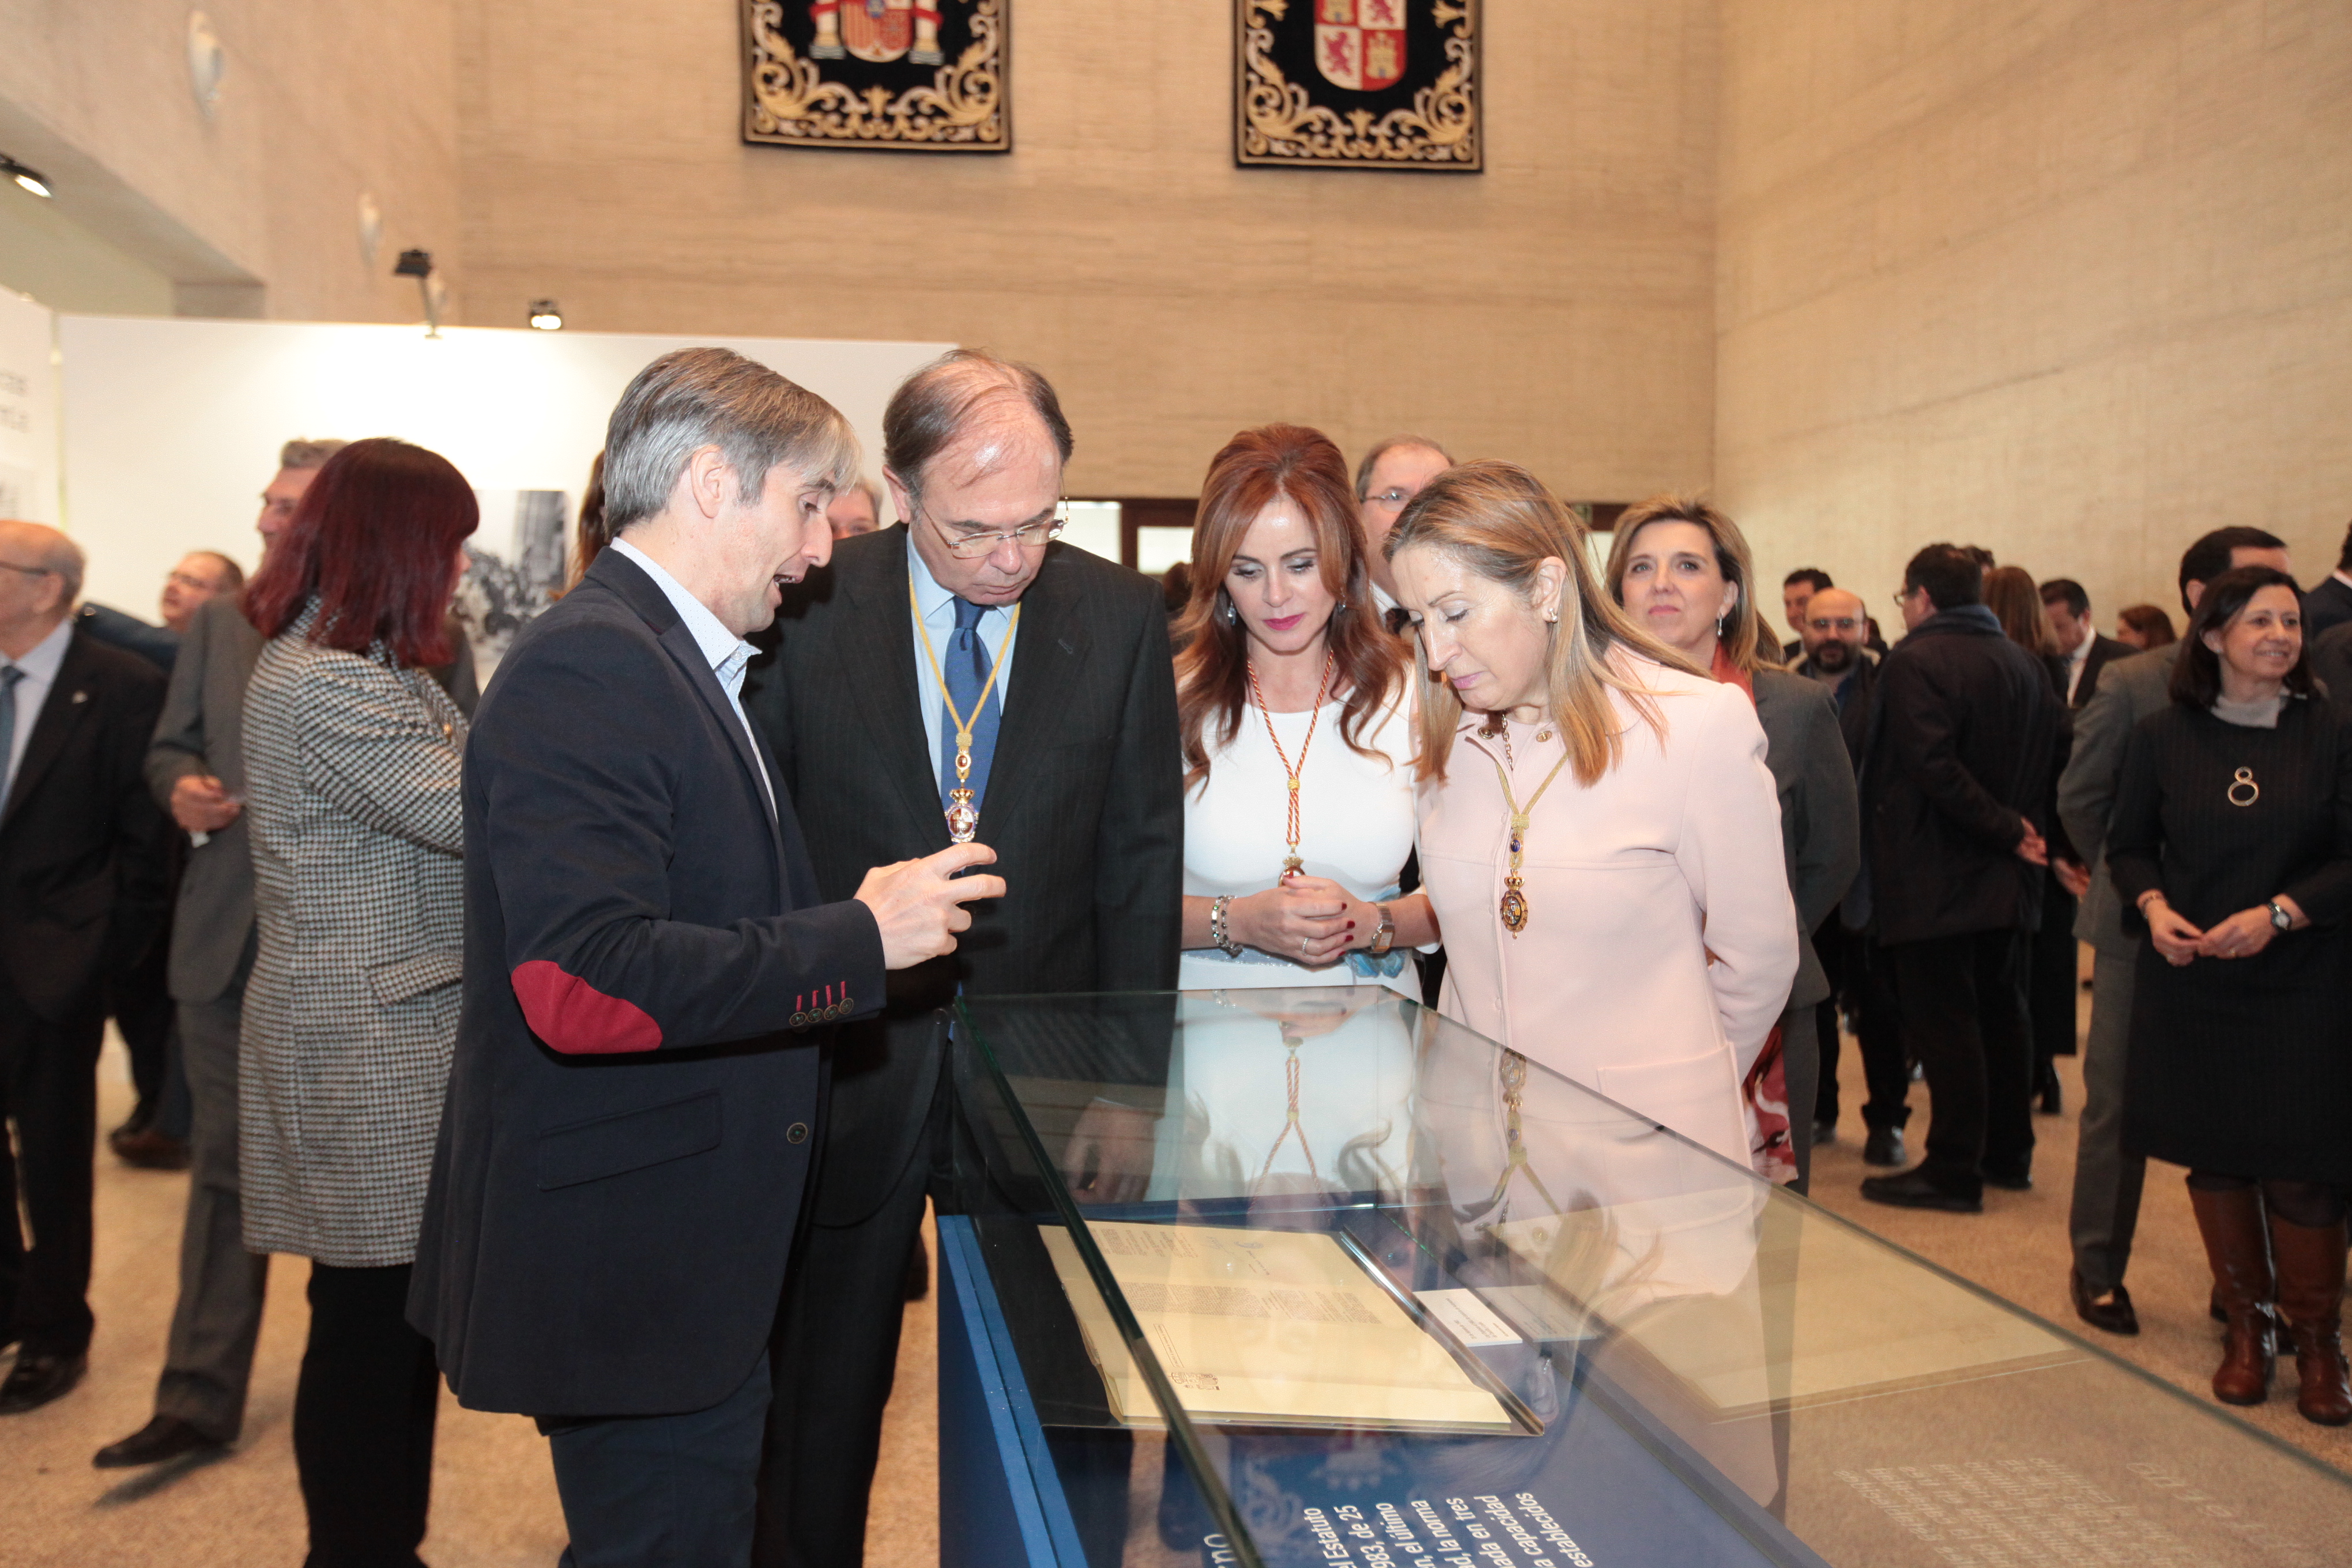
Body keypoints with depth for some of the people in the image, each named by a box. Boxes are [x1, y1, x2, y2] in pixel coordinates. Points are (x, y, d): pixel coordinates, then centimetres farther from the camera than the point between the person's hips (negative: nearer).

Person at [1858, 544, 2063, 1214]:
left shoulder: (1913, 662, -13)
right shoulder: (2027, 664, 10)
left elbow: (1933, 765, -23)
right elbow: (2057, 754, 11)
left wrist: (2009, 831, -17)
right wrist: (2020, 828, 8)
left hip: (1933, 878, -8)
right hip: (2006, 880, 8)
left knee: (1942, 1022, -2)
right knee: (2000, 1013, 17)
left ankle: (1953, 1171, 3)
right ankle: (2009, 1153, 26)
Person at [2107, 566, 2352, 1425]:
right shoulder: (2161, 736, 2)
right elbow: (2128, 845, 9)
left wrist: (2278, 913, -17)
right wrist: (2153, 906, -9)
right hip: (2191, 981, 2)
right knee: (2215, 1159, 9)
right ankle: (2247, 1326, 26)